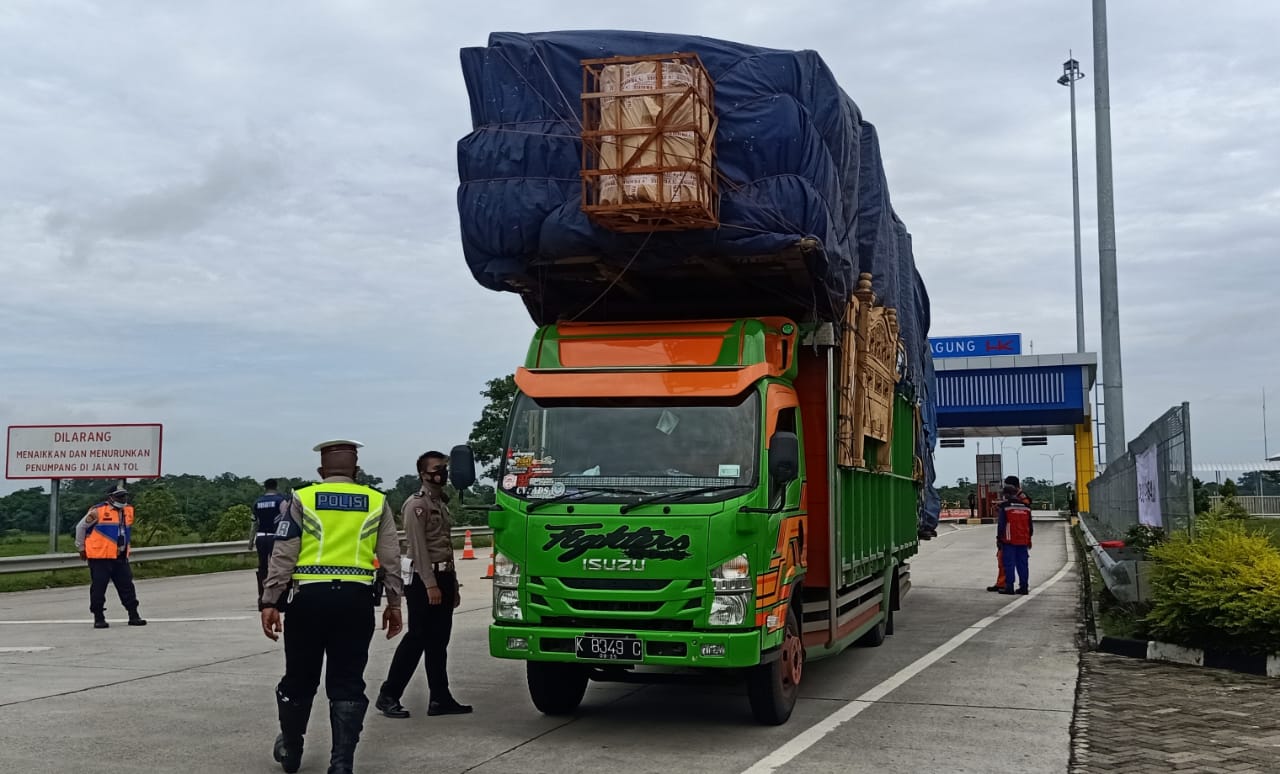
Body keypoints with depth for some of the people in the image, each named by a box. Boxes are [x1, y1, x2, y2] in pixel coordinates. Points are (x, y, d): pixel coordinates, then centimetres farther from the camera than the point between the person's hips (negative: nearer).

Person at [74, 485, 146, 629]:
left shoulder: (129, 510, 9)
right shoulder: (98, 511, -11)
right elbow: (81, 527, -1)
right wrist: (81, 548, 7)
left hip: (120, 558, 6)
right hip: (100, 557, -6)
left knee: (127, 586, 6)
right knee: (98, 588, 0)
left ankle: (133, 616, 12)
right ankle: (98, 618, 9)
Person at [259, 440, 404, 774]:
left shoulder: (302, 499, 5)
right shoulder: (376, 502, 9)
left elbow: (283, 555, -2)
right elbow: (391, 558, 8)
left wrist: (270, 602, 0)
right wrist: (393, 603, 15)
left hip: (309, 596, 0)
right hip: (356, 599, 0)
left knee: (300, 677, 15)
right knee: (347, 683, 7)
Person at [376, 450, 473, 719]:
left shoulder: (442, 503, 18)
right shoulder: (417, 504, -9)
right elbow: (418, 547, -16)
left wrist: (453, 585, 19)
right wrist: (430, 585, -21)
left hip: (443, 578, 9)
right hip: (424, 580, -9)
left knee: (438, 641, 9)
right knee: (417, 639, -7)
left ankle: (440, 699, 12)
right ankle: (388, 696, 1)